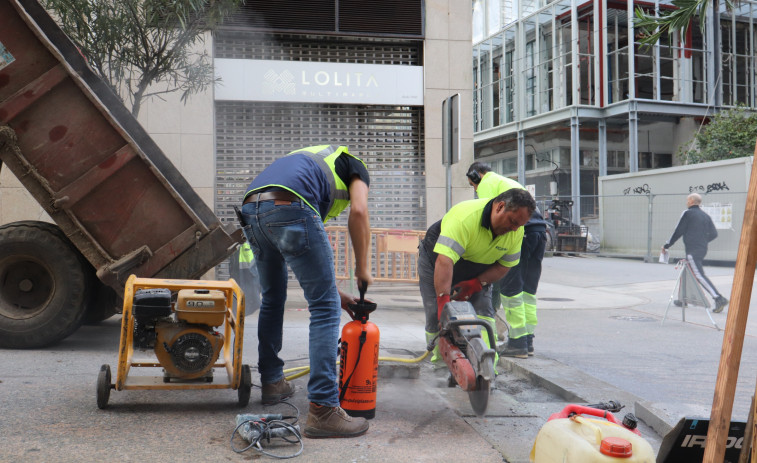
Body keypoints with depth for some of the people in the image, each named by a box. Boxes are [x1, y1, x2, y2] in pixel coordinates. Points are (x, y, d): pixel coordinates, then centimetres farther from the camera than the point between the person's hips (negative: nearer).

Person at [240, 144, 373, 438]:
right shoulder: (355, 165, 25)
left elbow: (308, 259, 38)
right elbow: (358, 211, 2)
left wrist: (336, 293, 39)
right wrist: (363, 269, 11)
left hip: (251, 209, 8)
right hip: (289, 207, -8)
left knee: (272, 300, 27)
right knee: (325, 308, -2)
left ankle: (272, 382, 38)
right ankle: (323, 409, -5)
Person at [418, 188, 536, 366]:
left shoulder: (516, 232, -19)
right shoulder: (465, 217, -40)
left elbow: (504, 265, -8)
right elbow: (444, 261, -47)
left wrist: (476, 284, -23)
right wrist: (444, 300, -53)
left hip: (477, 274, 4)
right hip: (436, 261, -4)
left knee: (484, 313, -13)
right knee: (436, 314, -10)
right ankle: (439, 357, 7)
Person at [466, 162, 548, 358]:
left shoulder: (486, 183, 8)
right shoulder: (509, 182, 34)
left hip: (520, 232, -9)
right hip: (540, 231, 9)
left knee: (510, 287, -4)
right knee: (528, 288, 13)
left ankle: (517, 343, -4)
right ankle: (528, 340, 15)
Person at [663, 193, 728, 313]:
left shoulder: (687, 213, -7)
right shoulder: (705, 215, 13)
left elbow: (678, 232, -7)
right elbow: (714, 234, 11)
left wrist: (666, 246, 2)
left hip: (692, 250, -8)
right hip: (702, 249, 8)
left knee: (699, 275, -13)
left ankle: (719, 299, -23)